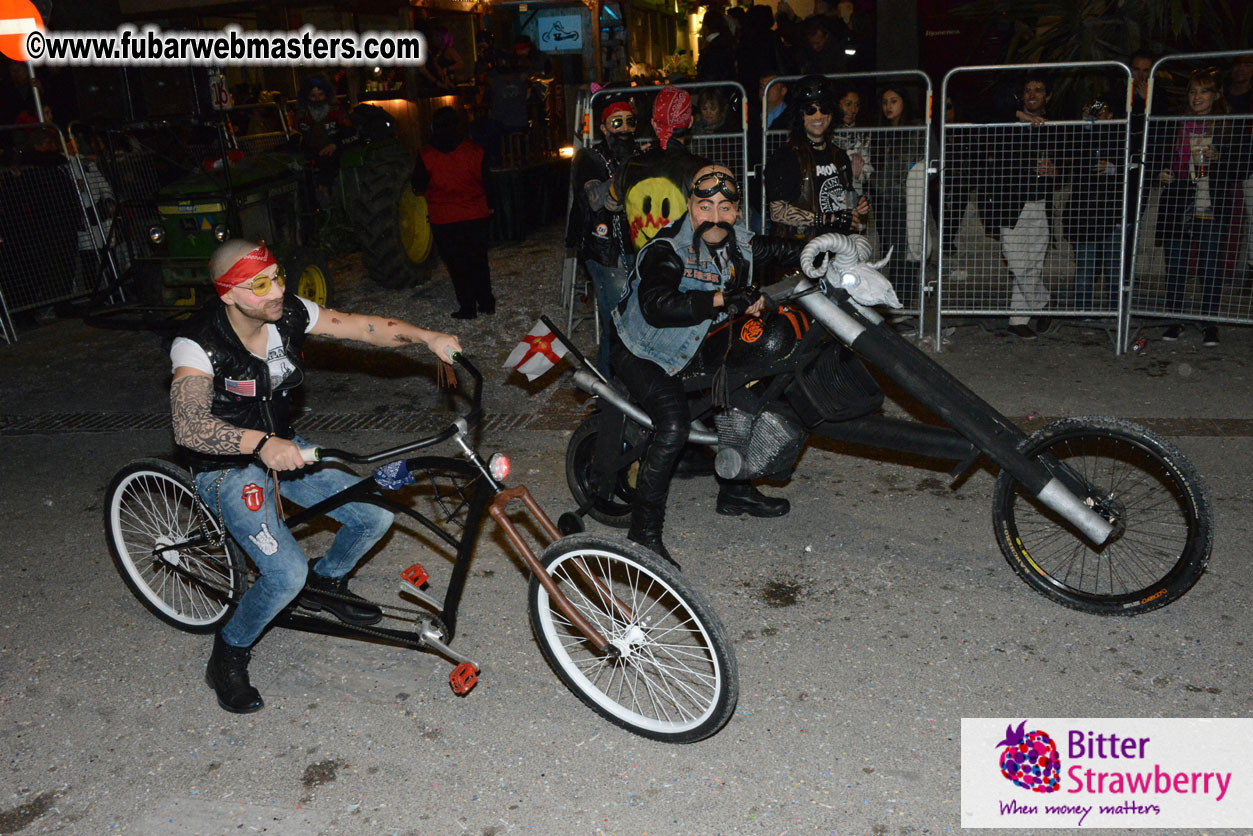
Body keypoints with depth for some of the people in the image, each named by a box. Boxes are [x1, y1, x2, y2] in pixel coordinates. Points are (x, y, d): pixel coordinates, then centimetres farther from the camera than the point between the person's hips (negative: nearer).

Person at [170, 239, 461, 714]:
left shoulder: (288, 314, -11)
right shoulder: (199, 345, -27)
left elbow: (363, 327, -11)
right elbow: (188, 426, -40)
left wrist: (427, 337, -27)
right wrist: (261, 443, -55)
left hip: (281, 448, 6)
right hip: (228, 468, -6)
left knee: (376, 516, -3)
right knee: (287, 574, -23)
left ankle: (324, 585, 27)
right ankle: (228, 659, 6)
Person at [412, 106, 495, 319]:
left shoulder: (426, 156, -8)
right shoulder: (475, 150, -4)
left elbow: (418, 187, 0)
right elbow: (487, 181, 4)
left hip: (444, 220, -2)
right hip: (477, 216, 2)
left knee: (457, 264, 8)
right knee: (478, 261, 16)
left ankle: (467, 307, 9)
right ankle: (486, 302, 20)